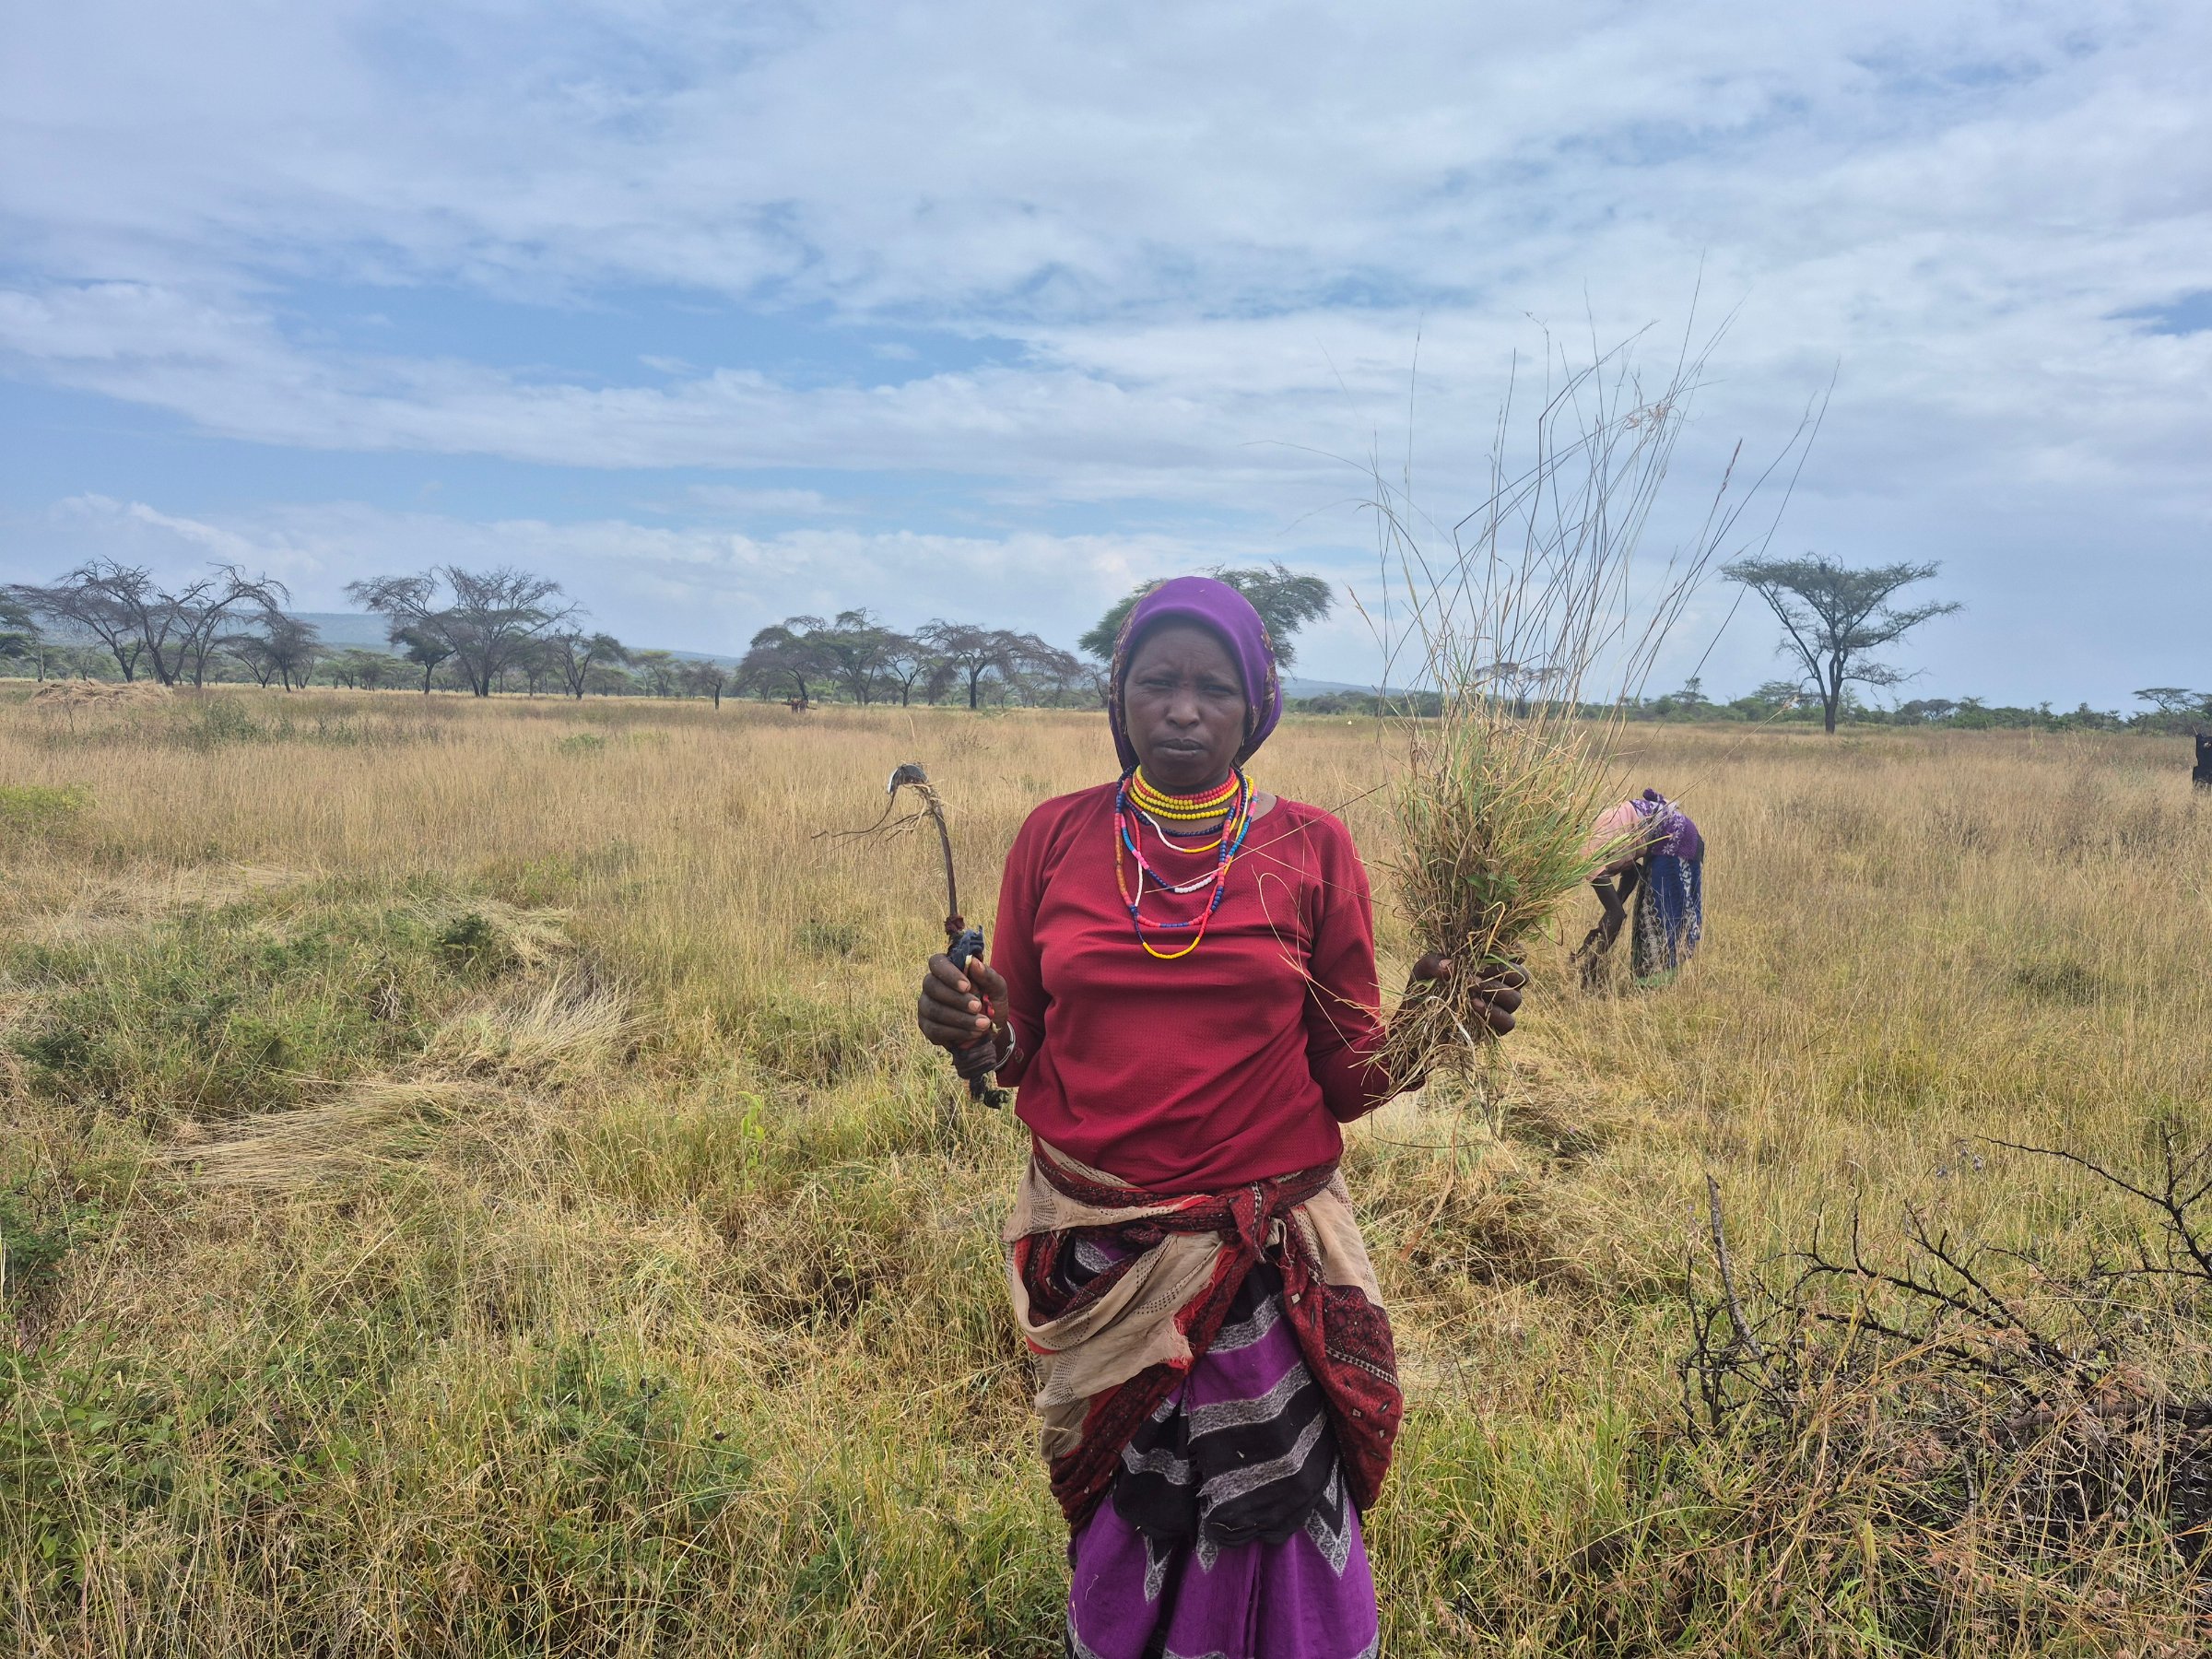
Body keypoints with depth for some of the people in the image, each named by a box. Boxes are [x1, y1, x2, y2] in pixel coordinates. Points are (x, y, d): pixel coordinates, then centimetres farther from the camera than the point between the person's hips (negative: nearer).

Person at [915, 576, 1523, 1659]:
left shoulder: (1313, 850, -3)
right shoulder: (1056, 837, -1)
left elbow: (1347, 1078, 0)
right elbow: (1023, 1051, 6)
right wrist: (976, 1033, -15)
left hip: (1266, 1253, -1)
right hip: (1094, 1250, 1)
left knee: (1275, 1525, 3)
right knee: (1118, 1526, 15)